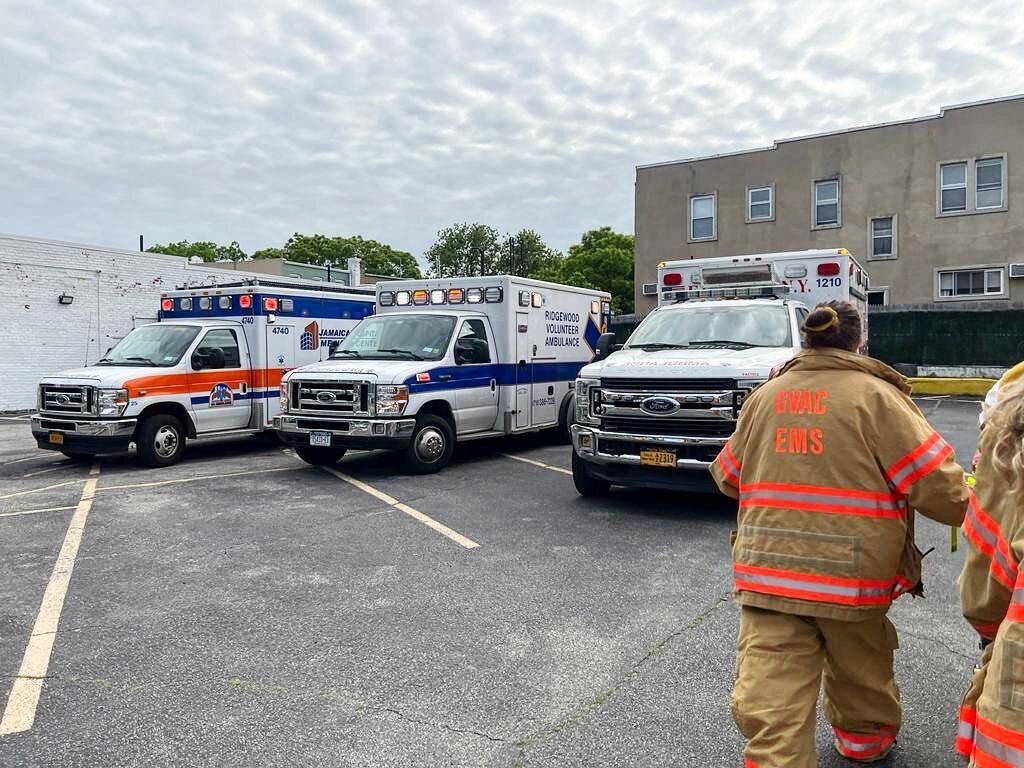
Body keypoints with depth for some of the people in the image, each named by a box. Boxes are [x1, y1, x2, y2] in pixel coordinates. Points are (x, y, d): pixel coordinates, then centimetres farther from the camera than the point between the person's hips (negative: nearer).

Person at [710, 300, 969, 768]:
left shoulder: (764, 396, 7)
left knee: (768, 700, 0)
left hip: (766, 568, 2)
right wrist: (965, 507, 13)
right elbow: (936, 483, -9)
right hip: (852, 572, -1)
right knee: (860, 673, 26)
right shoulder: (875, 395, -4)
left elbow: (727, 477, 17)